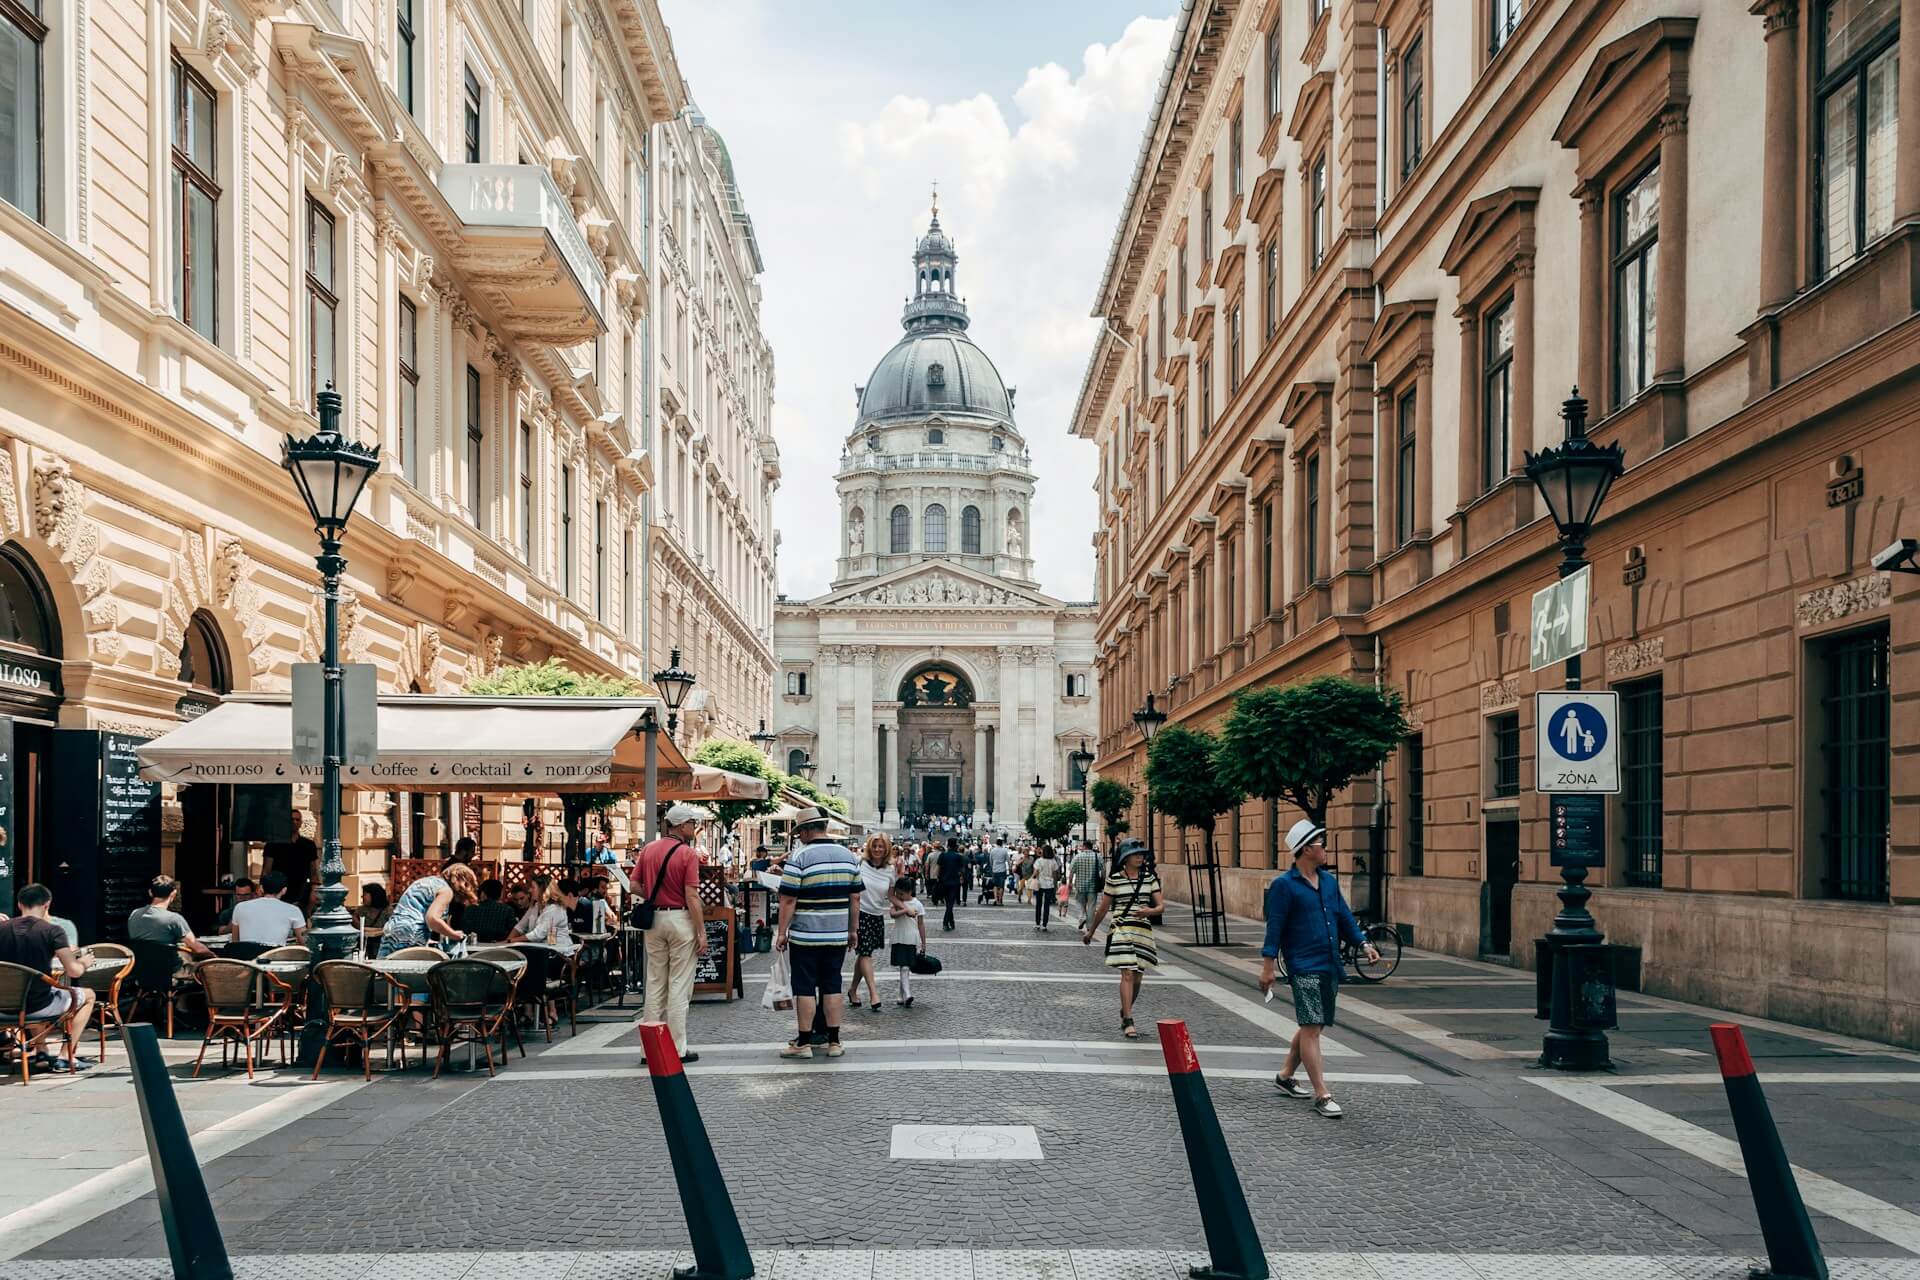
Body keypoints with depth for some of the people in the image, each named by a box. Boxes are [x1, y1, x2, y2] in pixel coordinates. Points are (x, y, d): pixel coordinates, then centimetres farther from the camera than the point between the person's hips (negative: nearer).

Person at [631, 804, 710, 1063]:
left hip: (654, 919, 6)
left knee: (655, 984, 12)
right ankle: (677, 1048, 3)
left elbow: (635, 886, 5)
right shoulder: (688, 854, -11)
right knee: (679, 985, 0)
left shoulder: (648, 850, 6)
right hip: (681, 919, -6)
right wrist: (701, 932, -11)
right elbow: (692, 896, -15)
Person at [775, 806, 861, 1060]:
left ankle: (803, 1043, 6)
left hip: (806, 935, -5)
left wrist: (782, 932, -5)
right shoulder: (848, 856, 6)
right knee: (832, 986, 10)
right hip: (838, 934, 5)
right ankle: (834, 1042, 12)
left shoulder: (800, 857, -11)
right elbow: (855, 897, 11)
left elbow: (788, 899, -12)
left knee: (805, 988, 2)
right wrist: (853, 928, 18)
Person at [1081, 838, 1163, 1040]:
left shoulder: (1150, 878, 7)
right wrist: (1091, 931, 17)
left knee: (1137, 977, 10)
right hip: (1121, 930, -4)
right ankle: (1128, 1022, -15)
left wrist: (1150, 911, -18)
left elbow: (1161, 906, 5)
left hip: (1144, 930, 4)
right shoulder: (1114, 879, -1)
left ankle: (1124, 1013, 33)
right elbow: (1103, 908, 10)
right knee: (1127, 973, -15)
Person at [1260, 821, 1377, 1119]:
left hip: (1330, 966, 8)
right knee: (1311, 1028, -9)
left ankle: (1286, 1076, 31)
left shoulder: (1329, 881, 13)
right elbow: (1275, 927, -10)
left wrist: (1363, 943, 6)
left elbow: (1344, 916, 18)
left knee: (1314, 1027, 15)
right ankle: (1322, 1096, -8)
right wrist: (1268, 964, -13)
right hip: (1304, 968, -8)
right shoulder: (1284, 885, -9)